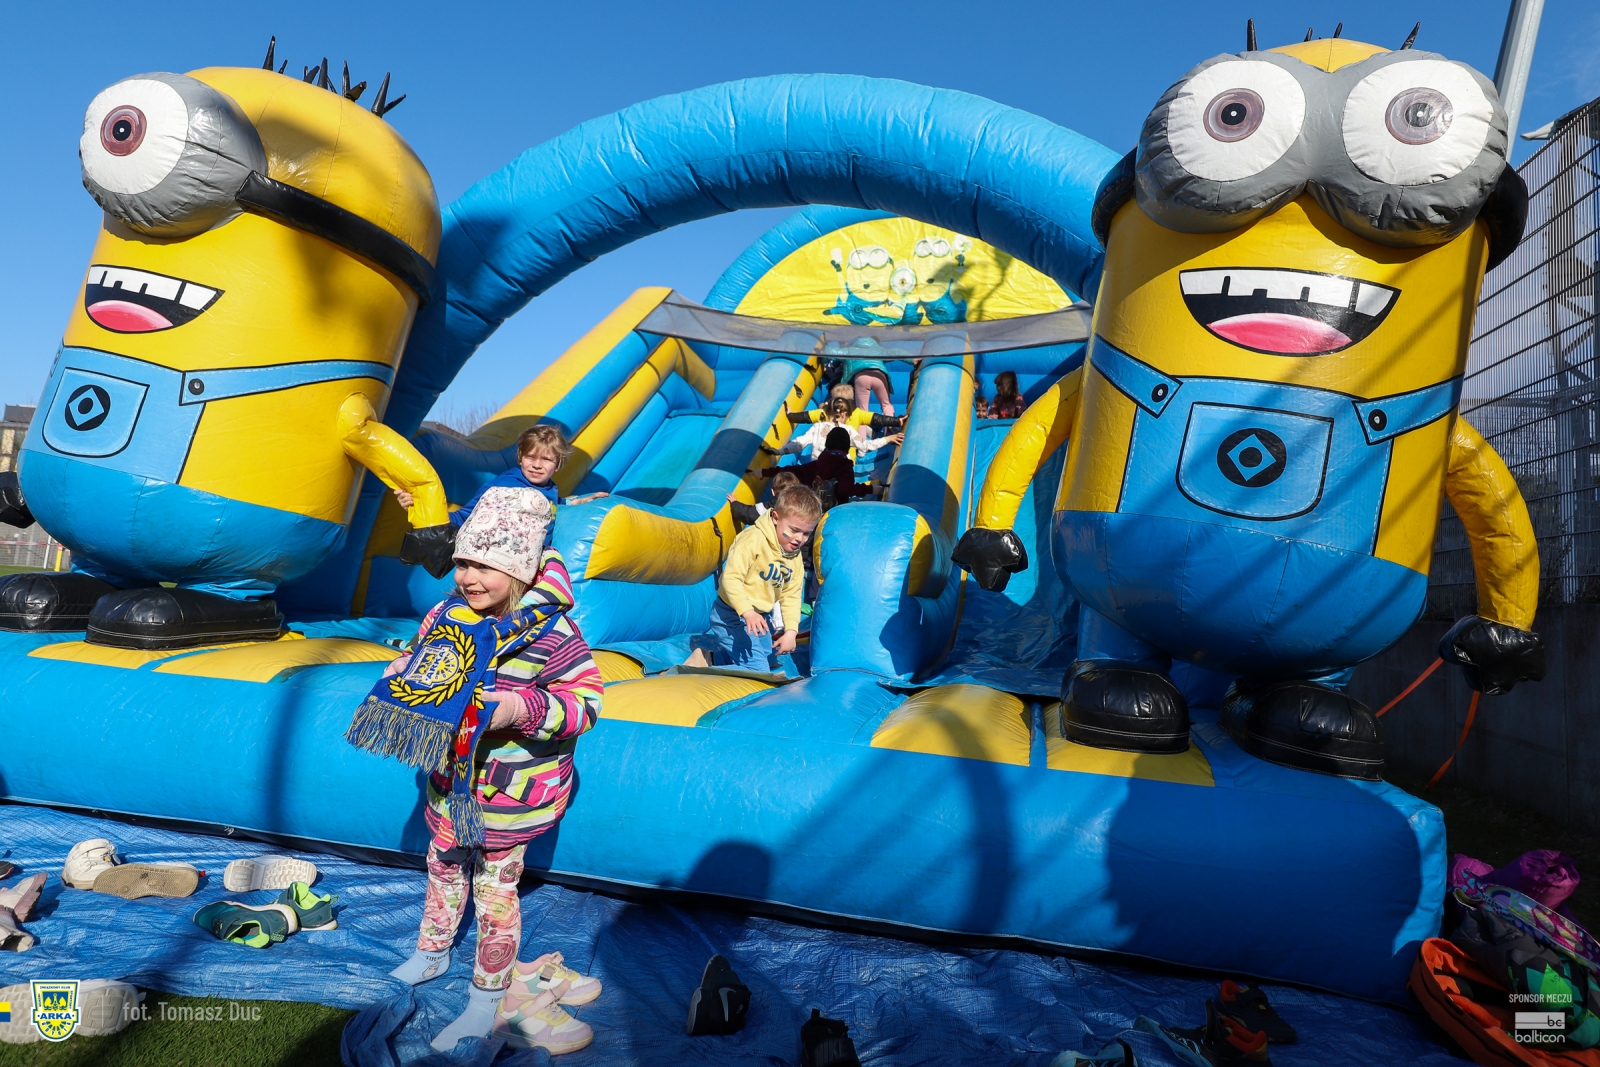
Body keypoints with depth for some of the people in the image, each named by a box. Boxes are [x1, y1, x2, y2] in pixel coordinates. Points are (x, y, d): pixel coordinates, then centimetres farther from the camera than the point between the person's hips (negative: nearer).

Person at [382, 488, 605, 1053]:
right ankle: (431, 952, 53)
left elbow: (584, 700, -23)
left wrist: (522, 708, -36)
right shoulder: (446, 614, -6)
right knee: (443, 864, 26)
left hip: (512, 793, -6)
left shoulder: (550, 633, -25)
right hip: (451, 777, 6)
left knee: (495, 887, 9)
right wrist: (404, 669, -8)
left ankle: (486, 1000, 29)